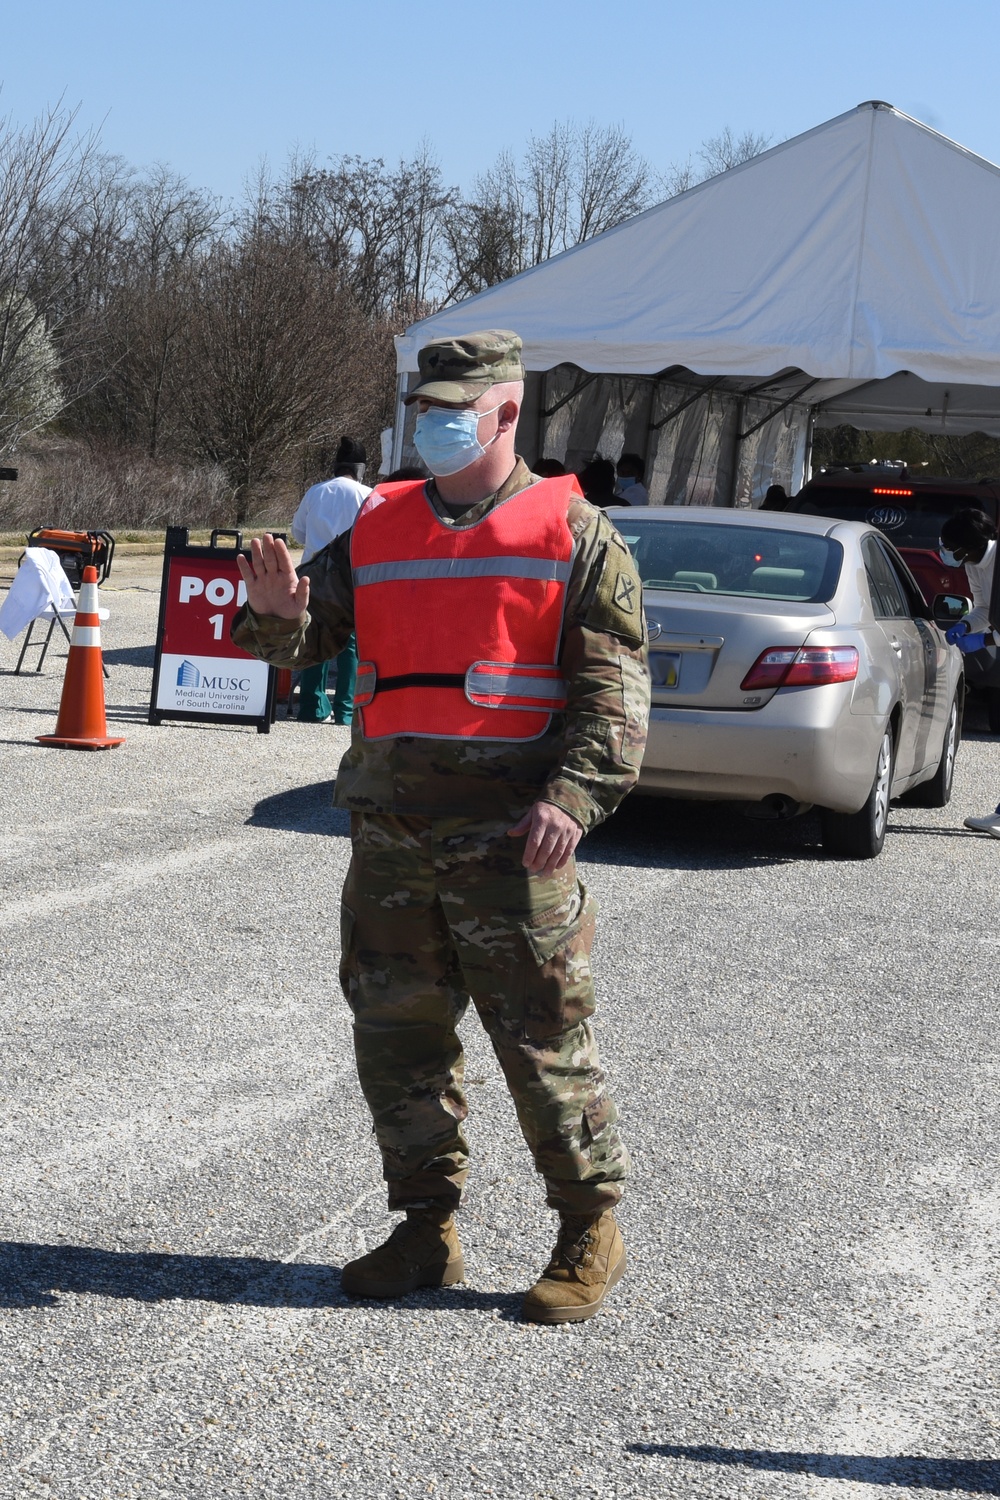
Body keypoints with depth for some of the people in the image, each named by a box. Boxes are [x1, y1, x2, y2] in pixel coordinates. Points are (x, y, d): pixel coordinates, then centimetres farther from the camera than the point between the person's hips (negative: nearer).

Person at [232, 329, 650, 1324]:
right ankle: (427, 1231, 22)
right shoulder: (378, 528, 13)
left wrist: (574, 794, -18)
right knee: (396, 1035, 9)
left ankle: (591, 1234, 15)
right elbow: (310, 633, 11)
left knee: (542, 1039, 0)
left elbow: (613, 681, -5)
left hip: (510, 832, -5)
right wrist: (276, 614, -14)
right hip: (390, 829, 5)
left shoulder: (572, 530, 0)